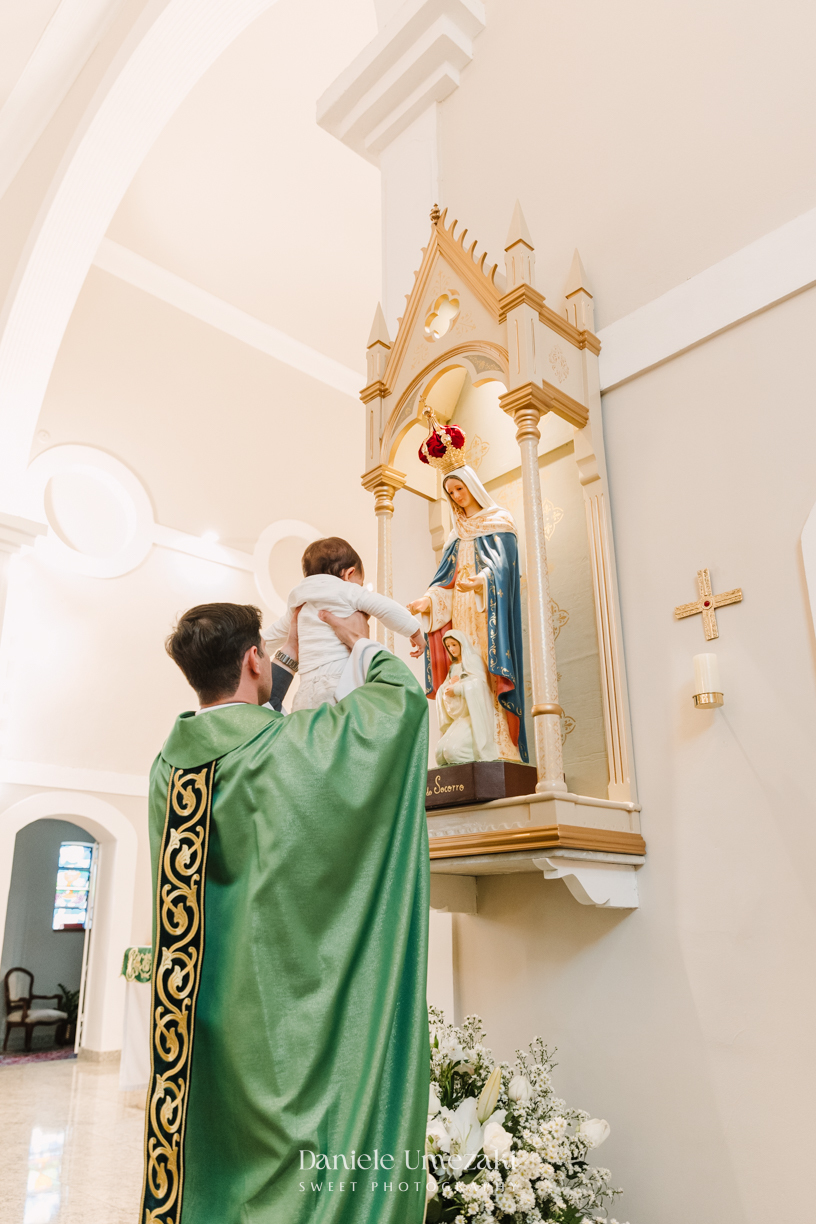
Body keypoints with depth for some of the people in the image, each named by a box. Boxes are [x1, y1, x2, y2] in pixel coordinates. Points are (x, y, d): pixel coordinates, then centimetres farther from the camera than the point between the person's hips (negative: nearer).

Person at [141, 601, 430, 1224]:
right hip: (289, 1026, -6)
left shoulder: (170, 762, 1)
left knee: (205, 1163, 17)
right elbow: (404, 696, -6)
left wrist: (290, 658, 30)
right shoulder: (291, 746, -17)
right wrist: (361, 640, 12)